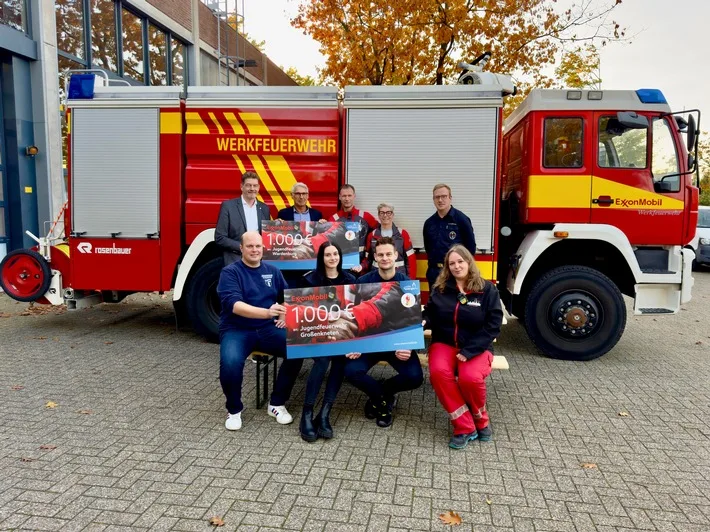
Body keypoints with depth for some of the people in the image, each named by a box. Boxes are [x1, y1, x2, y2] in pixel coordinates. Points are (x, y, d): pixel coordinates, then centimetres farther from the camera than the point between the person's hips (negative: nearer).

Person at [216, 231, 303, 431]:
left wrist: (286, 315, -1)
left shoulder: (272, 271, 11)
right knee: (230, 362, -34)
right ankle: (234, 409, -3)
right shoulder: (230, 272, -5)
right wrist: (267, 312, -36)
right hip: (236, 330, -4)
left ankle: (277, 403, -3)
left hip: (268, 329, 4)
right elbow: (234, 304, -21)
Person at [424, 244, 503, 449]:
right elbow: (430, 315, 8)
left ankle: (480, 420, 2)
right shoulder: (440, 288, 4)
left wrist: (469, 351, -18)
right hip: (444, 343, 2)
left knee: (471, 377, -32)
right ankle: (464, 427, -16)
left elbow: (493, 325, -7)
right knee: (439, 372, -30)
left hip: (476, 347, -2)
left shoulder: (487, 289, -2)